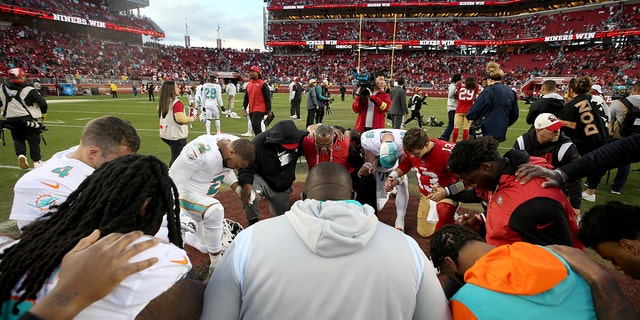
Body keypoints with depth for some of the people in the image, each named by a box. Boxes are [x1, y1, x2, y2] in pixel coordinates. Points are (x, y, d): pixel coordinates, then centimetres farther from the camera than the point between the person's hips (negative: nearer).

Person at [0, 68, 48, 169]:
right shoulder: (29, 90, -13)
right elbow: (43, 103, -13)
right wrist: (43, 114, 5)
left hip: (11, 120, 4)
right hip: (28, 119, -4)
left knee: (18, 139, 20)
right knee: (33, 140, 7)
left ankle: (21, 154, -4)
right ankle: (37, 161, 9)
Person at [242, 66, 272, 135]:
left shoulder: (262, 84, -5)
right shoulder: (248, 84, 15)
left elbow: (267, 97, -7)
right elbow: (246, 97, 20)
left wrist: (269, 110, -9)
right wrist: (244, 108, 11)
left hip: (259, 109, -7)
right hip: (251, 110, 7)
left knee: (255, 125, -18)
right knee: (254, 126, 10)